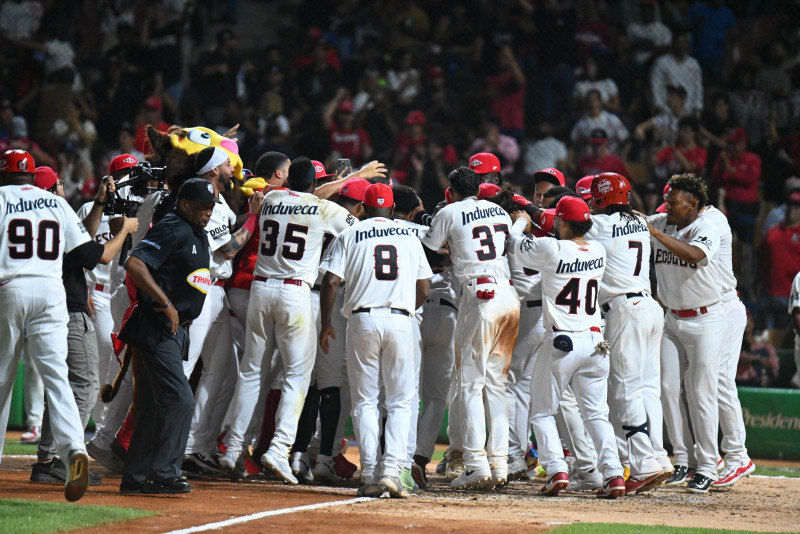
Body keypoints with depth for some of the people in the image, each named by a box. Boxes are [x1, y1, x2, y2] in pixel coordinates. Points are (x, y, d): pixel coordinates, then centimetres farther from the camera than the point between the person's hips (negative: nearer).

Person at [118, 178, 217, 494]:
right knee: (179, 400, -15)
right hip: (158, 329, -10)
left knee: (155, 405, 11)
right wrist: (166, 304, -24)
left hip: (177, 329, 10)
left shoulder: (197, 234, 16)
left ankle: (136, 478, 16)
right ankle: (163, 475, -11)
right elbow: (134, 264, -26)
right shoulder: (172, 230, -15)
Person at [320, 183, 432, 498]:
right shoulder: (409, 237, 13)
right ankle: (392, 470, -8)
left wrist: (326, 325, 8)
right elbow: (424, 289, 13)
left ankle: (371, 476, -3)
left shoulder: (350, 236, 7)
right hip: (400, 322, 1)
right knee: (400, 401, 7)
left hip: (363, 320, -1)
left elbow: (331, 283, -2)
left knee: (364, 401, 5)